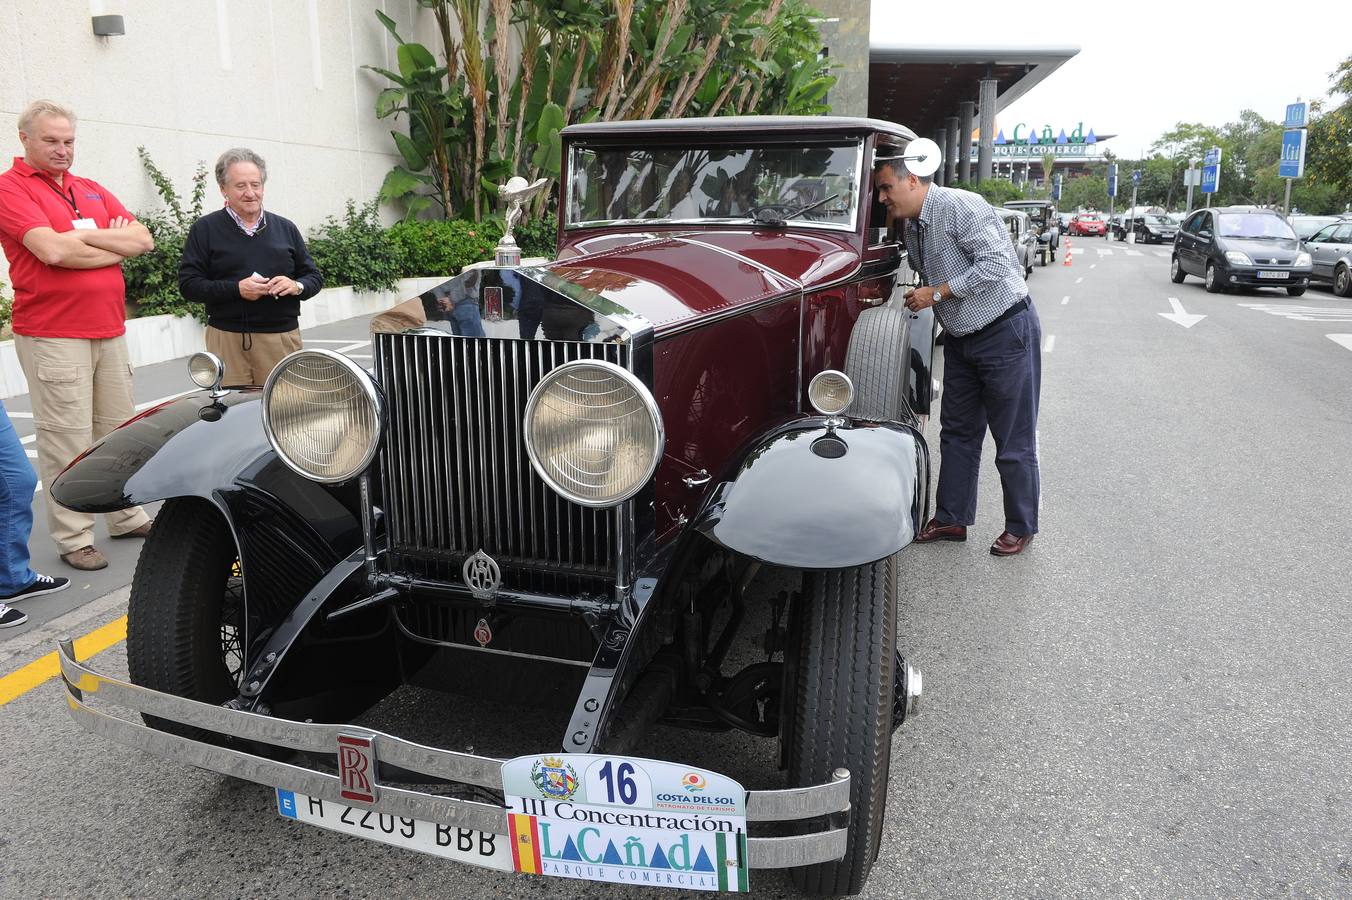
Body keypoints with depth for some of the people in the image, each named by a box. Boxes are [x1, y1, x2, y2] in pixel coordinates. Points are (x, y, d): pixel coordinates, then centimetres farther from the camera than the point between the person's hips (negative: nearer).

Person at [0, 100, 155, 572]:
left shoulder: (93, 190, 16)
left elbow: (143, 239, 6)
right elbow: (52, 251, -18)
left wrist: (86, 236, -7)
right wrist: (114, 246, -4)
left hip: (109, 331, 6)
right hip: (53, 337, -6)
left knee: (118, 431, 12)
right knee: (67, 441, -3)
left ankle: (127, 517, 24)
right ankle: (73, 538, 5)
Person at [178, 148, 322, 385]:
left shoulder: (286, 228, 15)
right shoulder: (205, 229, 7)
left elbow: (314, 277, 17)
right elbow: (188, 283, 0)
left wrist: (297, 286, -6)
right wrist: (236, 289, -13)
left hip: (282, 338, 2)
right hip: (227, 338, -2)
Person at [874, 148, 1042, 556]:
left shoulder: (959, 206, -19)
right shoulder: (912, 226, 8)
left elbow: (996, 263, -26)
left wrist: (936, 293, -22)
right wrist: (915, 299, 5)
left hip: (1006, 331, -9)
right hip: (960, 337, 9)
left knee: (1013, 439, 2)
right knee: (957, 431, 13)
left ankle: (1021, 527, 16)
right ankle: (952, 519, 24)